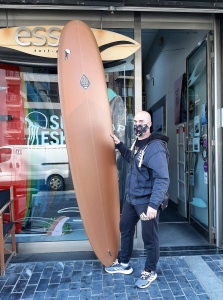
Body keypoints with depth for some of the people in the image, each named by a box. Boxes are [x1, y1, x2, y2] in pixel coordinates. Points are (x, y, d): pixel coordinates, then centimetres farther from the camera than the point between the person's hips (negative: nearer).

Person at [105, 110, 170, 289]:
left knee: (149, 238, 7)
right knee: (125, 229, 21)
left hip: (147, 201, -9)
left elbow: (162, 179, -27)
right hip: (131, 198, 9)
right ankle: (124, 264, 40)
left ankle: (150, 272, 29)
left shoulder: (155, 148, -22)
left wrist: (154, 204, -33)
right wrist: (119, 145, 16)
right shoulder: (137, 143, 6)